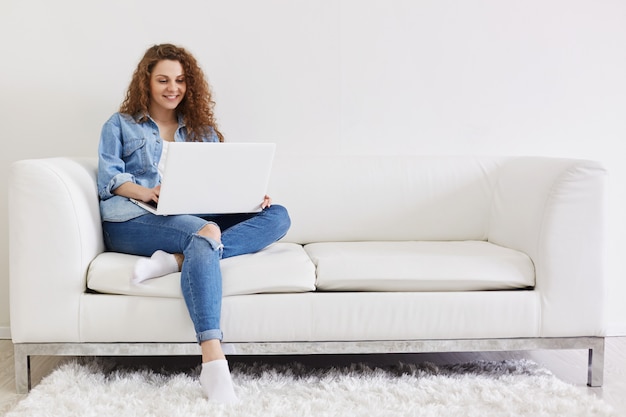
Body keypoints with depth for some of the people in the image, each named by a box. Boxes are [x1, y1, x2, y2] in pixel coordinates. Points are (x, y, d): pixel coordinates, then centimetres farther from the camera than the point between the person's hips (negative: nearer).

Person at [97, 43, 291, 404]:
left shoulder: (202, 130, 26)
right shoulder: (120, 126, 18)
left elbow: (223, 181, 15)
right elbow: (109, 178, 2)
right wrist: (147, 192, -20)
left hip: (195, 216, 4)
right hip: (135, 220, -4)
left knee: (277, 216, -18)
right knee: (205, 231, -38)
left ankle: (177, 259, -36)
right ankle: (213, 362, -51)